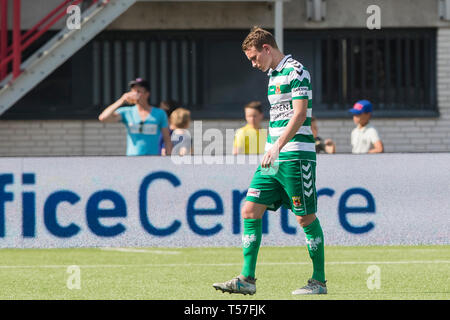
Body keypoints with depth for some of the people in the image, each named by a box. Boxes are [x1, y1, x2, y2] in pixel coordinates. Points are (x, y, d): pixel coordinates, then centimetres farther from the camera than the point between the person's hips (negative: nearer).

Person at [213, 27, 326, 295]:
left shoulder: (296, 71, -9)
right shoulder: (274, 75, 19)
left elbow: (299, 114, -19)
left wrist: (277, 147, -25)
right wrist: (272, 151, 19)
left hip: (296, 155, -9)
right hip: (274, 157, 9)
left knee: (306, 217, -3)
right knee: (250, 210, 0)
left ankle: (319, 281, 6)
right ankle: (247, 279, 0)